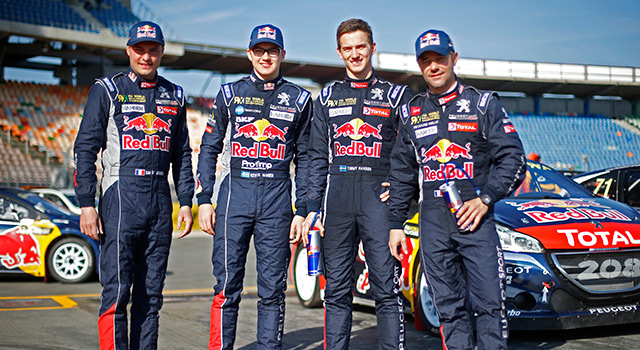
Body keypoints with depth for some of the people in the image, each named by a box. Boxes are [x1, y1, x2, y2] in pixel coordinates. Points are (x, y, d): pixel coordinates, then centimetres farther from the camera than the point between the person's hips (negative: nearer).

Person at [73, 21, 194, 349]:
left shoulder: (174, 96, 14)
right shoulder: (107, 90, 2)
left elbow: (182, 154, 19)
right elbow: (85, 149, -1)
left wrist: (186, 202, 11)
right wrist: (87, 204, -9)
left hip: (160, 197, 4)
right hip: (121, 196, -4)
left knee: (151, 291, 7)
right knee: (117, 289, -7)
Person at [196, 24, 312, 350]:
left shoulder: (299, 99, 11)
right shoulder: (230, 93, 10)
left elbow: (304, 158, 11)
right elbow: (209, 148, 11)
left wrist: (302, 211, 5)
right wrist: (204, 200, 3)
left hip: (277, 198, 0)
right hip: (235, 192, 0)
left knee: (273, 289, 3)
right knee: (227, 284, -1)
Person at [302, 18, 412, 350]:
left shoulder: (396, 95, 9)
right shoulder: (327, 98, 15)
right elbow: (317, 157, 14)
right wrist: (312, 207, 7)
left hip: (379, 198, -2)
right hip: (337, 197, 2)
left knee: (387, 288, -6)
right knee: (336, 290, 5)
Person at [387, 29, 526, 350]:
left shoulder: (483, 104, 6)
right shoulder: (410, 113, 15)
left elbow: (512, 158, 0)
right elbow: (401, 173, 18)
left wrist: (486, 198, -12)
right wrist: (395, 224, 13)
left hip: (476, 218, -3)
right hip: (432, 223, 3)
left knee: (489, 302, -6)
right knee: (448, 307, 5)